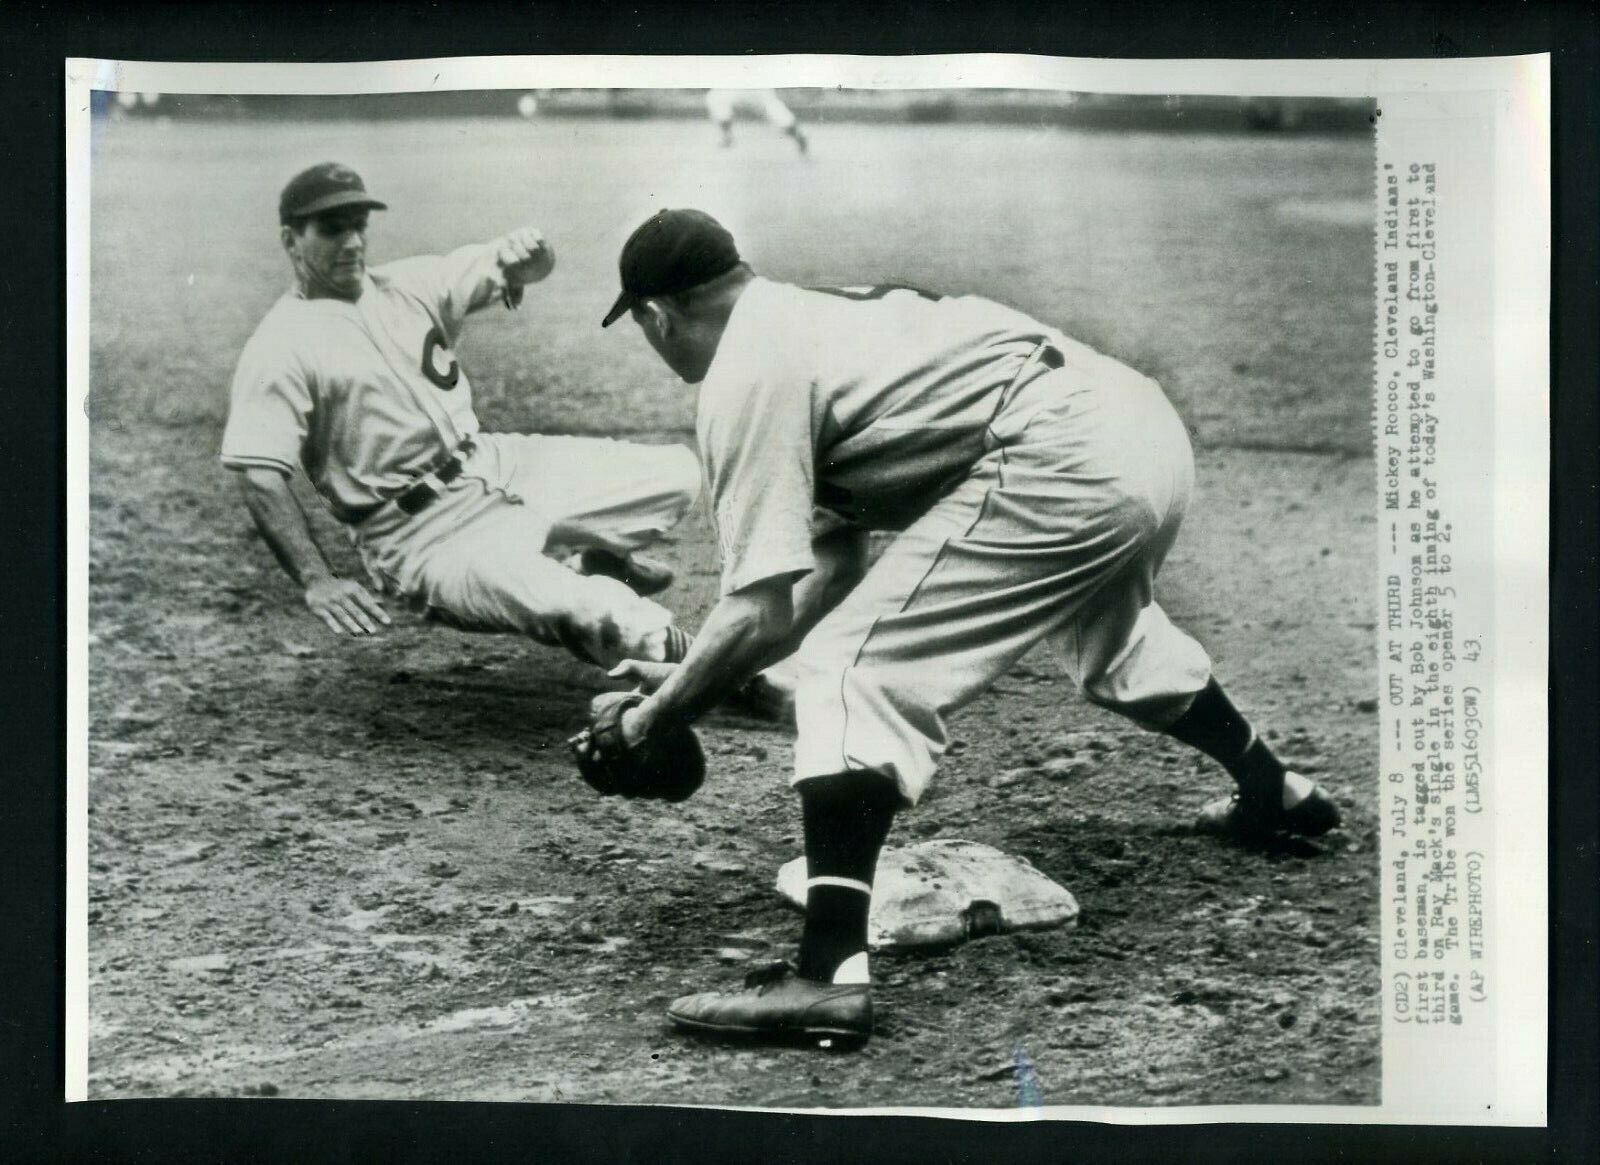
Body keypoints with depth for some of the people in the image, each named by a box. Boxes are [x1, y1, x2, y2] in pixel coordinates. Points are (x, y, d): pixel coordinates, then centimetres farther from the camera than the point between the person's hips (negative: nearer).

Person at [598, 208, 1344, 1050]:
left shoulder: (743, 378, -3)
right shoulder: (810, 319, 24)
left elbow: (762, 611, -8)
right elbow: (832, 571, 24)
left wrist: (658, 713, 4)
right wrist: (693, 676, 23)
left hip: (1061, 465, -10)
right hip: (1146, 428, 10)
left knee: (854, 670, -9)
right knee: (1106, 632, 38)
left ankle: (829, 976, -19)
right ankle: (1272, 791, 59)